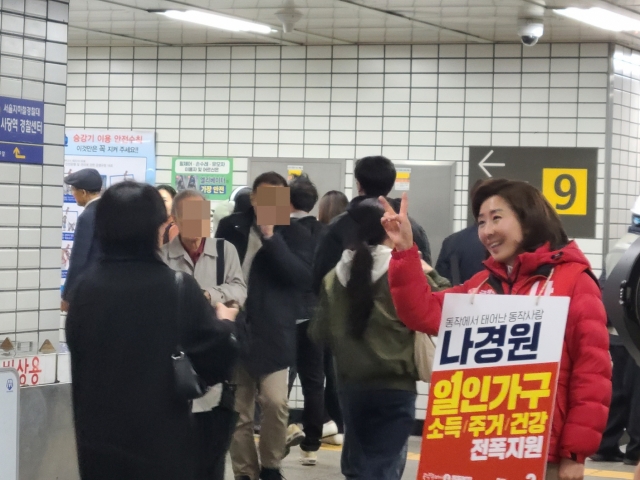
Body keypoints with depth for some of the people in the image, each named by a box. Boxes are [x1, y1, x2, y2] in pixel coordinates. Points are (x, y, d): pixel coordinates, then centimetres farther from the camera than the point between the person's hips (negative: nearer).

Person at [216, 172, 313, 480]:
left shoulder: (295, 234, 2)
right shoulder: (230, 227, 7)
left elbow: (304, 277, -13)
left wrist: (271, 237, -17)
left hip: (272, 334, -2)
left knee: (275, 402, -14)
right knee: (238, 412, 5)